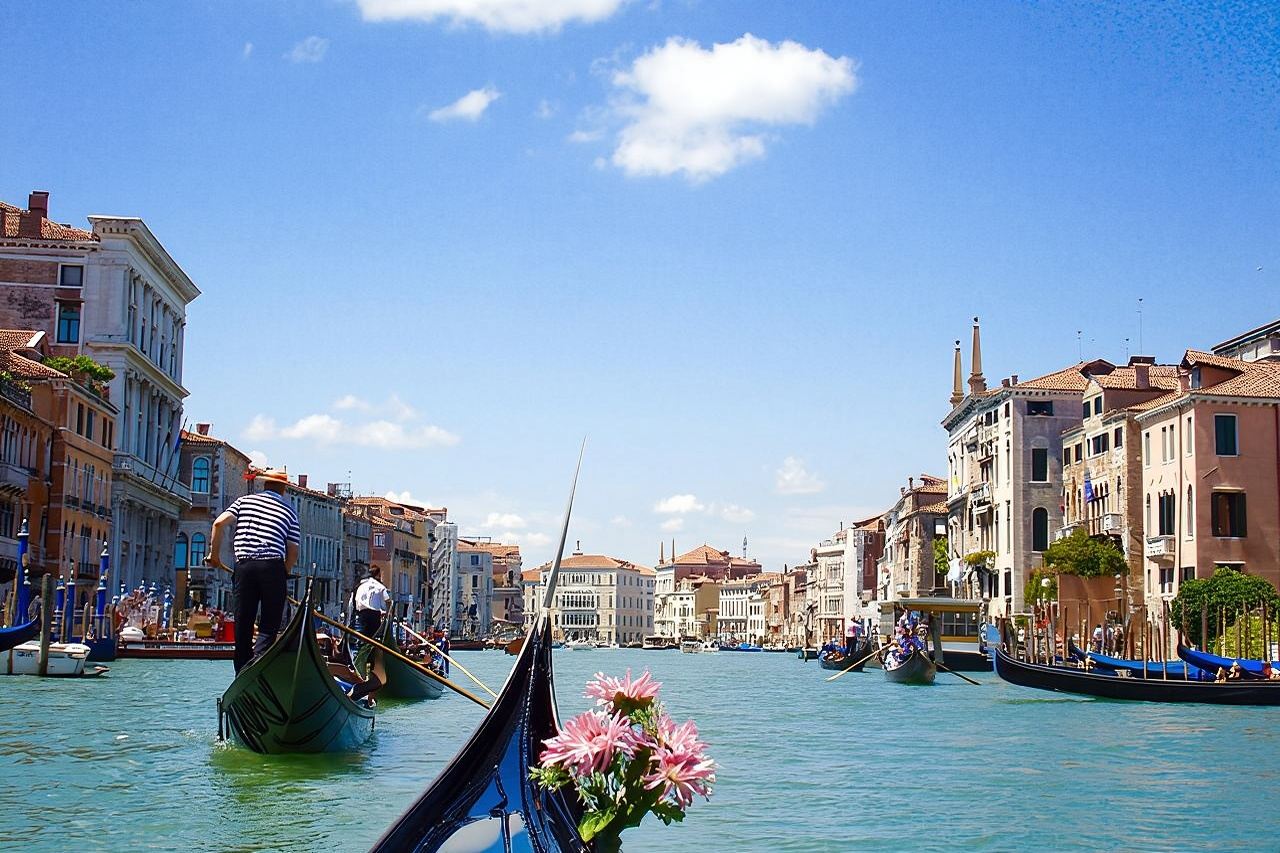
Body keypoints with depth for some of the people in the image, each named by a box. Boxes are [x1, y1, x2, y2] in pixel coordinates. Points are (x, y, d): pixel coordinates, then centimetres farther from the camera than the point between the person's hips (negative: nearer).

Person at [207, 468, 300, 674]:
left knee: (243, 624, 10)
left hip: (243, 566, 2)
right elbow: (293, 552, 7)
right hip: (272, 566, -2)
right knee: (269, 626, -1)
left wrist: (214, 553, 11)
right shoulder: (289, 511, 11)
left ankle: (242, 671, 11)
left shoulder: (244, 501, 13)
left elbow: (219, 523, 0)